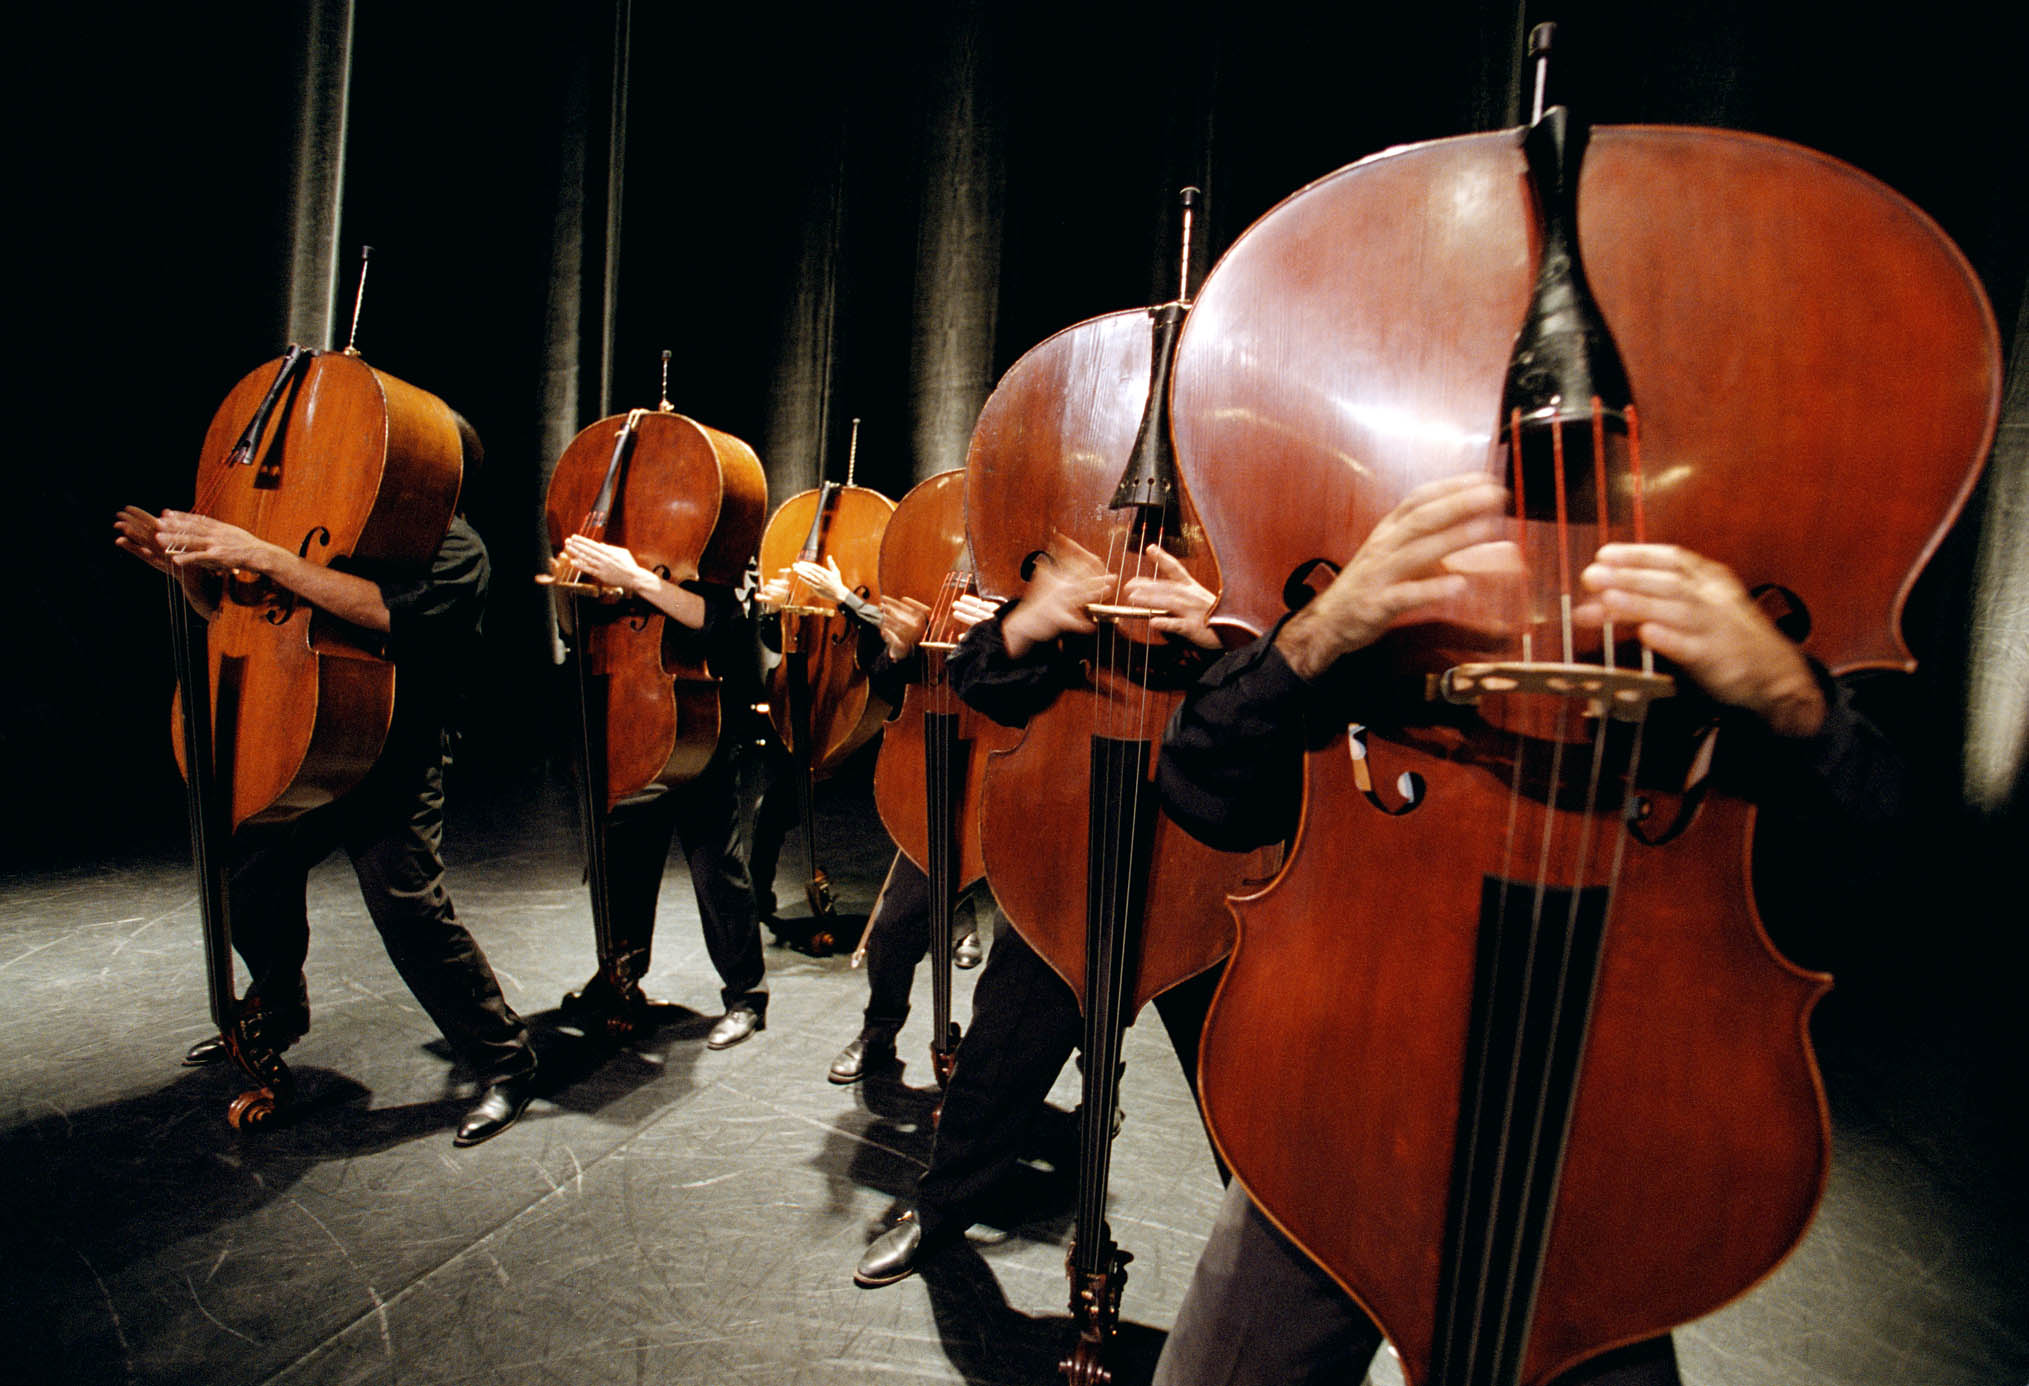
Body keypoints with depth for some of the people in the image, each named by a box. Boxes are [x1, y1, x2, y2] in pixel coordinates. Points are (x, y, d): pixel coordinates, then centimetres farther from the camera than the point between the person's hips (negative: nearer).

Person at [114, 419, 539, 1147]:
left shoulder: (454, 550, -11)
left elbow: (384, 609, -32)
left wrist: (263, 556, -30)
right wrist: (191, 567, 0)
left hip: (393, 764, -9)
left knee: (411, 909, -15)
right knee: (253, 870, 22)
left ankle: (505, 1062, 0)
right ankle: (276, 1012, 48)